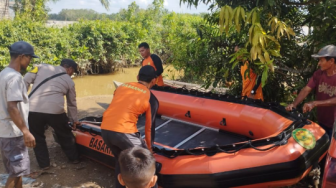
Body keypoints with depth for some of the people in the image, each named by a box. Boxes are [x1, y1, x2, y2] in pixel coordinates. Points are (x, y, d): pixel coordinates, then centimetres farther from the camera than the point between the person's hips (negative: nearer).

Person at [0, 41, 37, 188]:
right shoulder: (14, 77, -19)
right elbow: (12, 108, -26)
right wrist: (26, 132, -24)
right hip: (13, 133, -9)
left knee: (16, 170, 20)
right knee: (16, 172, 2)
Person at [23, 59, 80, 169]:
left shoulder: (42, 67, 16)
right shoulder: (69, 81, 15)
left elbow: (25, 81, 4)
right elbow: (72, 103, 23)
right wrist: (74, 119, 35)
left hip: (33, 110, 1)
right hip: (55, 111, 0)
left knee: (38, 137, 23)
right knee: (65, 135, 23)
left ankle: (44, 164, 28)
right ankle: (74, 158, 37)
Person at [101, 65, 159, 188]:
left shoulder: (122, 86, 18)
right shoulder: (151, 98, 5)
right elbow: (149, 126, 11)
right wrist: (149, 147, 26)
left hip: (105, 129, 6)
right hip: (125, 133, -6)